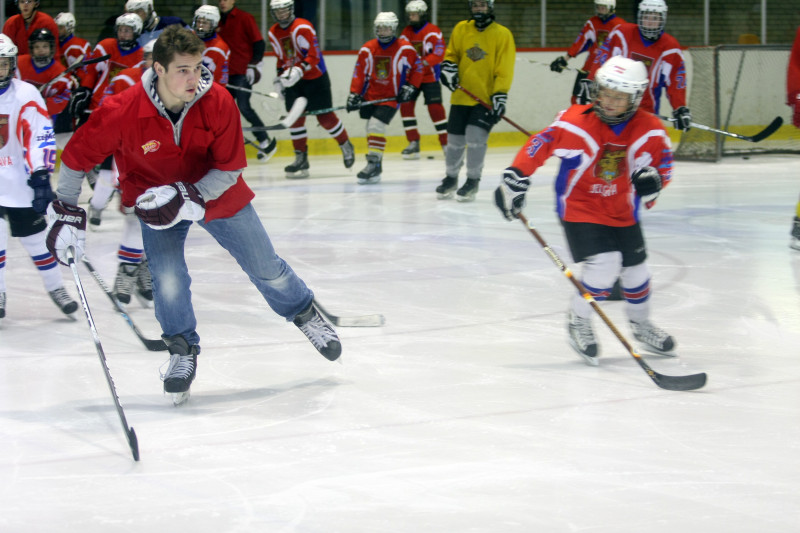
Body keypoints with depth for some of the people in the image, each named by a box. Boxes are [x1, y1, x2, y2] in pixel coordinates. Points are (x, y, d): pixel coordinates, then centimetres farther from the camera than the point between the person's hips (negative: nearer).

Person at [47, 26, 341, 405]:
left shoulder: (218, 103, -26)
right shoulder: (121, 112, -30)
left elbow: (230, 169, -18)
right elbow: (76, 156, -16)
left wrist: (189, 198, -32)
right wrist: (67, 214, -13)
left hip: (216, 192, 1)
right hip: (154, 198, -1)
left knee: (265, 267, 8)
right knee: (168, 280, -15)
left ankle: (305, 315, 37)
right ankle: (183, 351, 12)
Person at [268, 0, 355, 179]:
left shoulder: (303, 28, -17)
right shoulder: (273, 33, 7)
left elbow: (314, 55, -23)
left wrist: (299, 70, -34)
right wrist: (280, 78, 12)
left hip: (316, 79, -6)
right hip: (293, 83, 6)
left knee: (325, 117, -3)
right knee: (295, 117, -2)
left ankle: (345, 146, 20)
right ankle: (301, 159, 3)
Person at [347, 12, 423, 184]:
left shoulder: (405, 49, -9)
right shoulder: (367, 49, 0)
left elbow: (417, 68, 2)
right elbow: (359, 72, 2)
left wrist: (411, 87, -4)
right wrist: (354, 94, -4)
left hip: (391, 97, -5)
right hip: (370, 96, 5)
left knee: (376, 126, -20)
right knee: (371, 128, 9)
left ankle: (374, 164, -16)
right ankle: (375, 169, 18)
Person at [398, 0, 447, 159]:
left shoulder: (433, 31, -9)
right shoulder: (406, 32, 10)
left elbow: (439, 52, -19)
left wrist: (426, 62, -32)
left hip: (429, 76, -6)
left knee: (435, 108, -11)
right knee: (405, 105, -5)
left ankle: (446, 141, -3)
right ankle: (414, 143, 2)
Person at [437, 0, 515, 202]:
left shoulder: (502, 34, -5)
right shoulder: (461, 29, 5)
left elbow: (504, 70, -8)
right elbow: (451, 53, 16)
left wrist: (500, 95, -15)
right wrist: (448, 67, -5)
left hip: (487, 98, -4)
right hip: (462, 96, 4)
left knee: (475, 136, -16)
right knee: (455, 139, 8)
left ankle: (473, 181, 0)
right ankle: (451, 178, 28)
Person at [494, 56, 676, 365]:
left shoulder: (649, 130, -10)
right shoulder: (576, 123, -19)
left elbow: (662, 161, 3)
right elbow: (539, 145, -12)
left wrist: (653, 179, -19)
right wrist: (515, 177, -16)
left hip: (623, 212, 4)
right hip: (579, 207, -4)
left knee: (636, 269, 13)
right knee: (604, 264, -21)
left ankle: (641, 324, 41)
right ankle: (578, 322, 3)